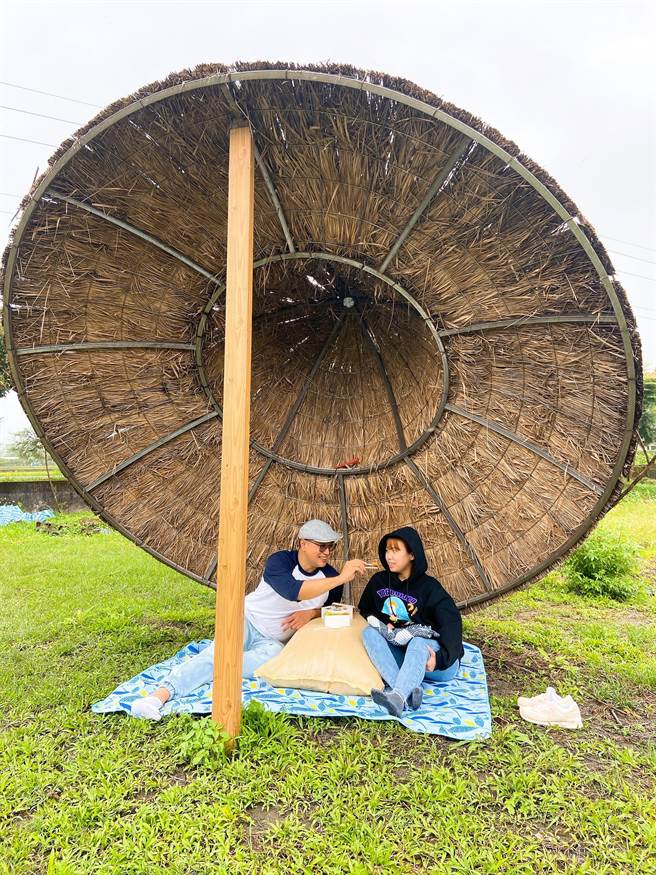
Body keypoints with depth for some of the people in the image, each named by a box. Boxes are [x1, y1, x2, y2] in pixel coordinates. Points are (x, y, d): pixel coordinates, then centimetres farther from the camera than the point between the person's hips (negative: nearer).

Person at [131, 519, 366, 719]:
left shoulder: (330, 575, -3)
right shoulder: (280, 560, -18)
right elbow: (293, 591, -37)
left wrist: (312, 612, -14)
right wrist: (340, 579, -41)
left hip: (273, 641, 3)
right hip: (247, 620, -3)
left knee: (272, 657, -33)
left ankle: (199, 666, -26)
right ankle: (160, 693, -43)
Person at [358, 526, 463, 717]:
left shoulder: (429, 587, -11)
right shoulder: (379, 581, 2)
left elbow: (451, 624, -20)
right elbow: (365, 611, 15)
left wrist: (441, 657, -36)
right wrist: (382, 625, -6)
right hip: (399, 654, 5)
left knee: (419, 641, -36)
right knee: (369, 632, -20)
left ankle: (397, 697, -58)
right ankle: (408, 691, -39)